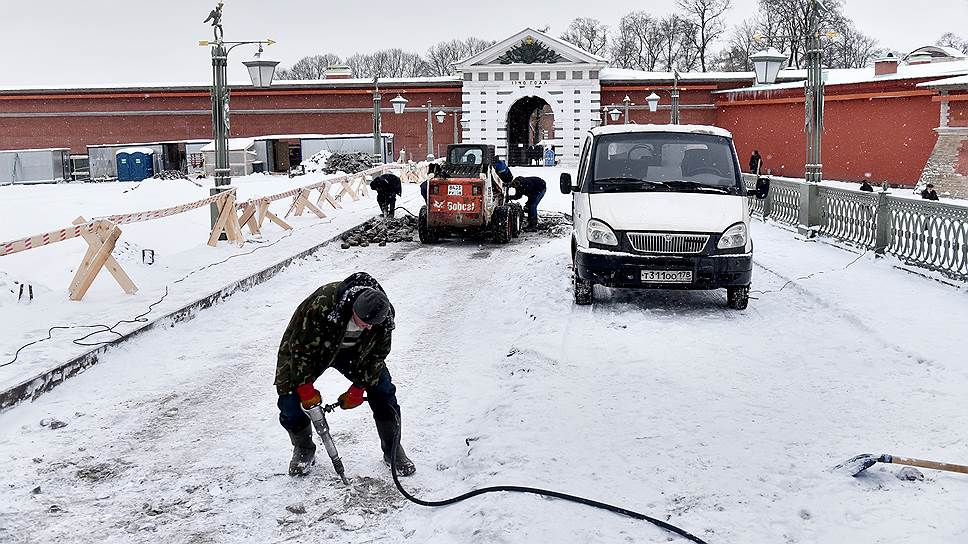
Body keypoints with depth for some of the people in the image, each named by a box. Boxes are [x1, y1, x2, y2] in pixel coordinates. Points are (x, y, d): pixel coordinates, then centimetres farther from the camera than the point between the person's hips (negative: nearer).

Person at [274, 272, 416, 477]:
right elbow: (301, 347, -29)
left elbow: (377, 354, -12)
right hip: (311, 350, -3)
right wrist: (306, 387, -23)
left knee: (383, 390, -5)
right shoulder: (321, 304, -42)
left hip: (353, 351, 3)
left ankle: (393, 451, 12)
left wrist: (358, 388, -13)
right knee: (290, 399, -12)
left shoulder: (384, 314, -28)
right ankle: (303, 451, 15)